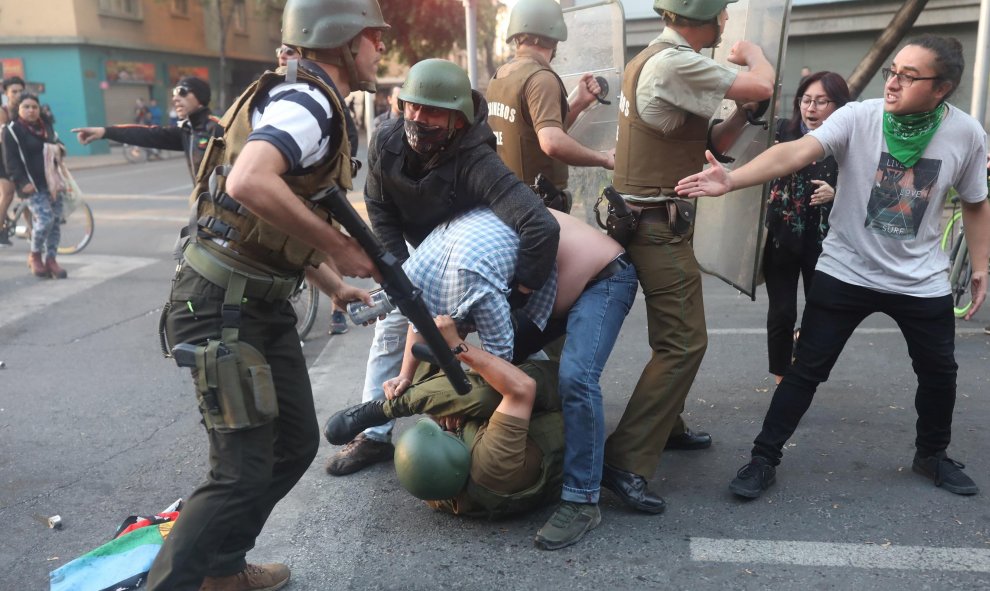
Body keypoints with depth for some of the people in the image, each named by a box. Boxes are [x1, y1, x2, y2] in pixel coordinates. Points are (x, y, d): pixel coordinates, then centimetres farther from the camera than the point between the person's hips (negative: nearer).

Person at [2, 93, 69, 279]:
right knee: (45, 219, -18)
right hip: (33, 185, -6)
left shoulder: (46, 127, 15)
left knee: (56, 221, 3)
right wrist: (22, 181, -19)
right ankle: (35, 255, 4)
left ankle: (50, 259, 12)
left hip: (52, 182, 6)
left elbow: (58, 144, 28)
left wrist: (59, 148, 3)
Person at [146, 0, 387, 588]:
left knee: (296, 443, 15)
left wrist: (338, 283, 16)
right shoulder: (307, 101, -17)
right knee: (244, 471, -7)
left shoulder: (317, 104, 14)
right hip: (221, 306, -10)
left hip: (264, 302, 10)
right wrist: (337, 247, -25)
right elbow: (249, 183, -36)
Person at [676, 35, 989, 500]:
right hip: (845, 272, -2)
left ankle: (932, 455, 41)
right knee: (806, 369, -2)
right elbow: (797, 152, -32)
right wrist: (731, 180, -47)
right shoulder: (857, 118, -16)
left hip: (921, 282, 3)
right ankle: (764, 459, 10)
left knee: (939, 373, 15)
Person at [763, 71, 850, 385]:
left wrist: (836, 195, -18)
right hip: (781, 238, 0)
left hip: (824, 242, 0)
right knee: (782, 313, 1)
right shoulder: (783, 132, -3)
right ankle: (781, 379, 19)